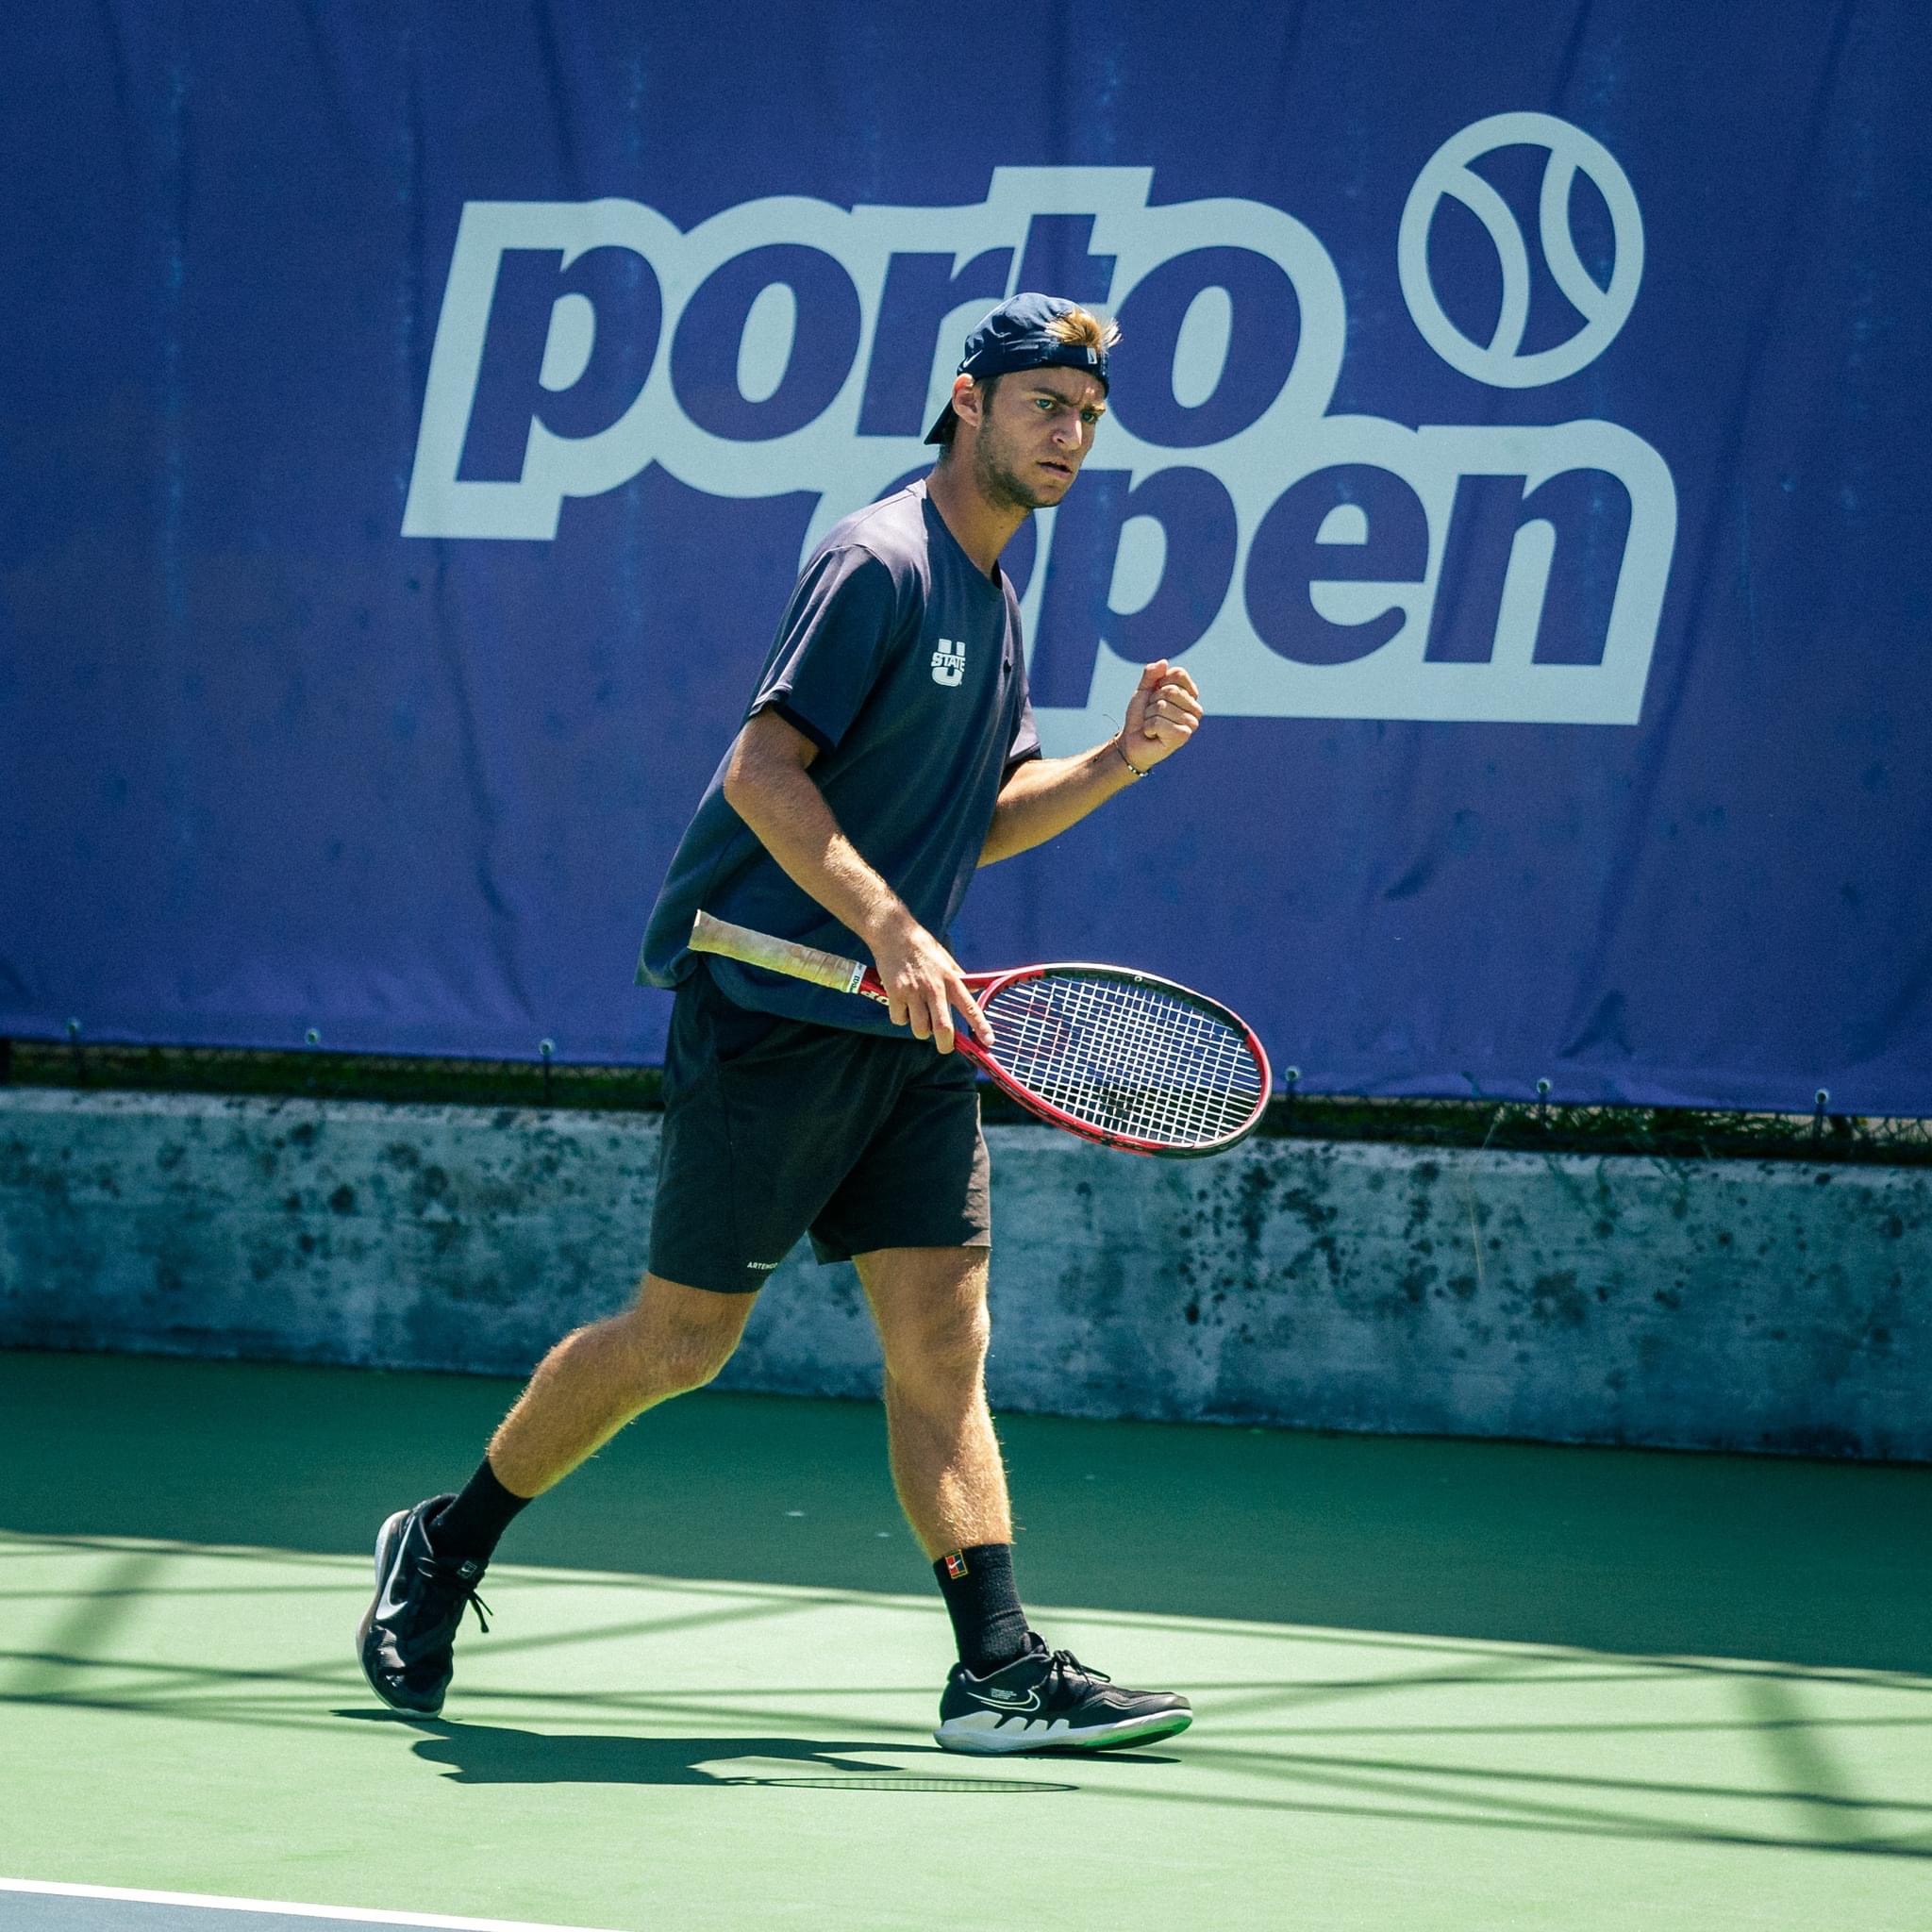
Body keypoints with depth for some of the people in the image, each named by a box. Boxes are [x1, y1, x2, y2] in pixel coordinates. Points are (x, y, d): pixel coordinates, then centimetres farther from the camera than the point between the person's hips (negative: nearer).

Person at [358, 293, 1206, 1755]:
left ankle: (1002, 1670, -5)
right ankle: (444, 1548, 18)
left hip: (911, 1029, 8)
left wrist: (1120, 760, 4)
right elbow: (763, 770, -20)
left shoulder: (993, 601, 15)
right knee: (683, 1337, 0)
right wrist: (892, 930, -28)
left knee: (944, 1337, -1)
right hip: (773, 1011, -8)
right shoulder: (879, 563, -12)